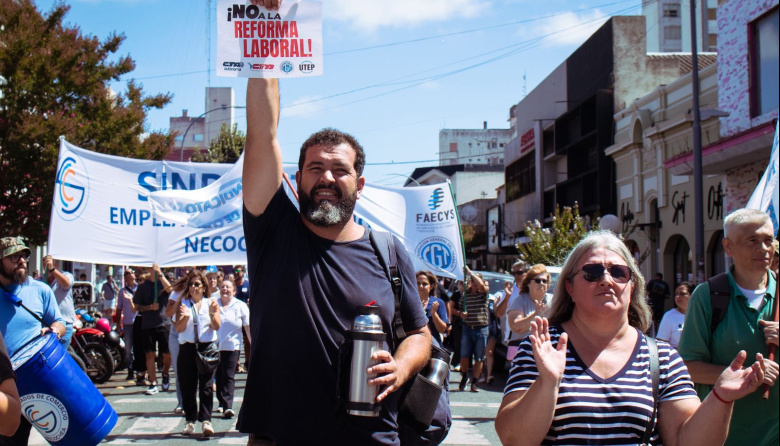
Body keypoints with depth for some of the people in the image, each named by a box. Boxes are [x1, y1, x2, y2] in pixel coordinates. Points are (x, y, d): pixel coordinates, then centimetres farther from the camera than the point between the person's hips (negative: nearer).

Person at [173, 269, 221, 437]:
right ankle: (190, 420, 11)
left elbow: (216, 327, 0)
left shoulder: (211, 303, 9)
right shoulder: (183, 304, 11)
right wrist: (185, 316, -18)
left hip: (207, 347, -1)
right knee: (187, 386, 3)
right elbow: (178, 328, 1)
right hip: (187, 348, 1)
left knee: (206, 385, -6)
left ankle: (206, 420, -9)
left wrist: (212, 314, -18)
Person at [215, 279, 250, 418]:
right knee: (218, 376, 10)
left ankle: (227, 406, -13)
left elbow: (248, 328, 2)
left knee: (229, 377, -8)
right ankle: (221, 403, 24)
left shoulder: (241, 306, 2)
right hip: (214, 346, 2)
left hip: (232, 346, -2)